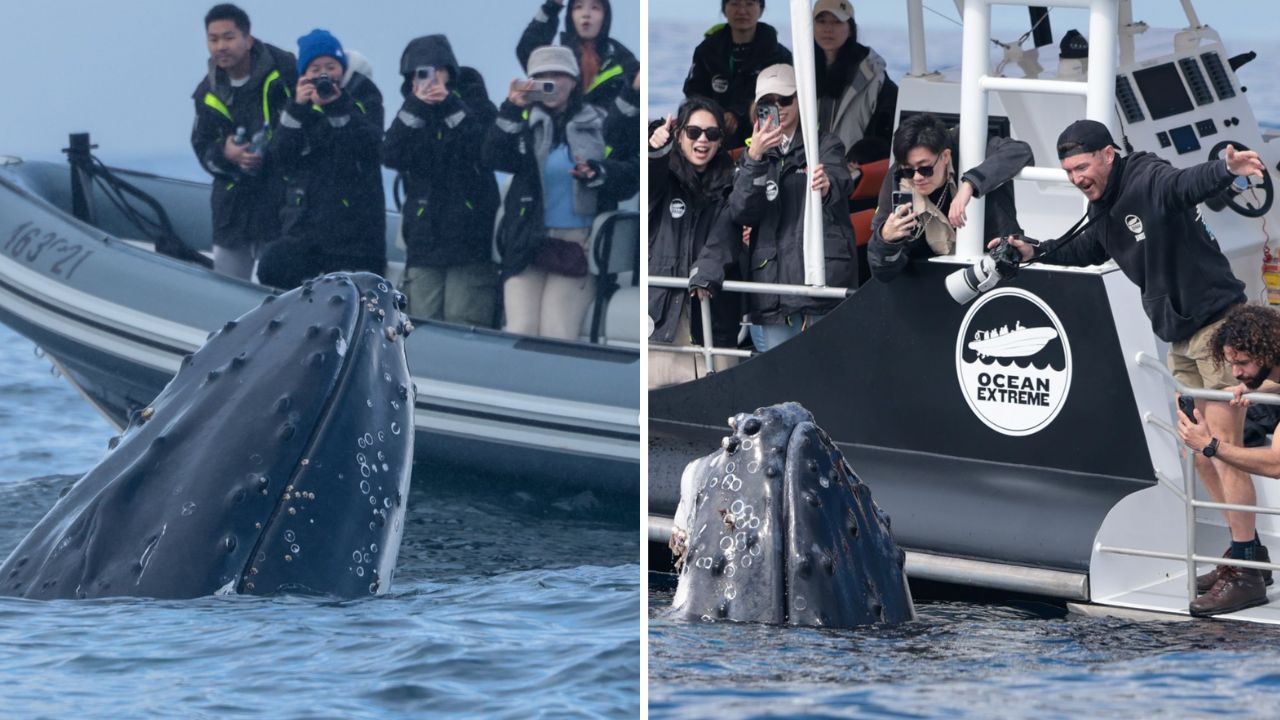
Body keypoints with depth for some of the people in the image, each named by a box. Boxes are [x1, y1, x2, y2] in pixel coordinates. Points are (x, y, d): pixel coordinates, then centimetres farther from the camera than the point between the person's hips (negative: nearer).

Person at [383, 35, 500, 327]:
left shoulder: (474, 105, 7)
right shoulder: (410, 115, 15)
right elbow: (392, 155, -5)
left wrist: (451, 106, -17)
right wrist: (416, 106, -14)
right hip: (424, 245, 3)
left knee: (464, 332, -12)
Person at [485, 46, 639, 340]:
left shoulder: (600, 124, 6)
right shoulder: (525, 123, 9)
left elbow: (631, 175, 2)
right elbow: (493, 158, -7)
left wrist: (598, 173, -18)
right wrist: (511, 109, -18)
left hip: (578, 246, -2)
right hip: (527, 246, 2)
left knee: (556, 336, -14)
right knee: (520, 332, -11)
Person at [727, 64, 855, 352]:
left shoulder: (825, 145, 8)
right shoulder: (752, 155, 17)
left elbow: (841, 181, -15)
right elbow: (741, 212, -1)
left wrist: (827, 186, -41)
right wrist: (754, 159, -16)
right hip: (772, 278, 3)